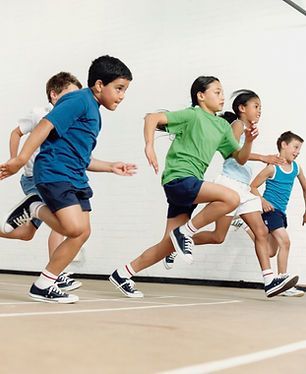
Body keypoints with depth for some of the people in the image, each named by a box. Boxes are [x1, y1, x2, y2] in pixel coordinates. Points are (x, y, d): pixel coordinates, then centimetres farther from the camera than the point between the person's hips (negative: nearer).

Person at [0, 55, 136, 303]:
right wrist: (21, 160, -25)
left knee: (83, 232, 3)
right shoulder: (80, 100, -7)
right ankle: (34, 209, 2)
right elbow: (46, 125, -18)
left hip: (75, 179, 10)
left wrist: (111, 167, 26)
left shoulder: (94, 114, 21)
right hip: (54, 173, -10)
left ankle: (44, 285, 10)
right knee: (74, 228, -23)